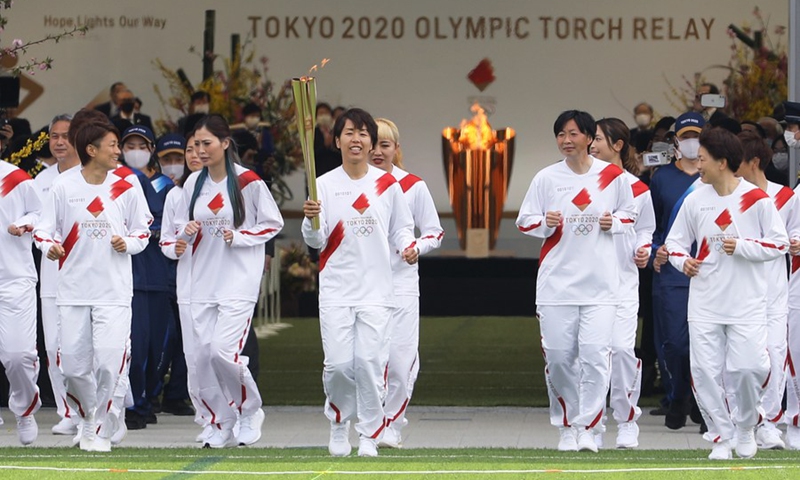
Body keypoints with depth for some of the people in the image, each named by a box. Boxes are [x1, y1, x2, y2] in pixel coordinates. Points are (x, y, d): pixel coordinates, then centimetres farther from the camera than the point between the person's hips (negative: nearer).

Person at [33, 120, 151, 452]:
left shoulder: (126, 188, 2)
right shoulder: (63, 187, 0)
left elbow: (142, 231, 10)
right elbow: (43, 229, 3)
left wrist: (128, 244, -10)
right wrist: (49, 246, -18)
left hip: (114, 291, -1)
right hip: (73, 291, 1)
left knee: (109, 361, -12)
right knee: (74, 367, 1)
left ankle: (99, 429, 1)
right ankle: (93, 417, 25)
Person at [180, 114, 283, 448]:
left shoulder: (248, 182, -7)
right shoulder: (193, 183, 9)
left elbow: (273, 223, 0)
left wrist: (239, 237, -13)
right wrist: (187, 230, -3)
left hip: (238, 281, -5)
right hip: (203, 280, 5)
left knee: (224, 351, -15)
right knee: (203, 355, 0)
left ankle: (251, 411, 8)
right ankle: (221, 425, 12)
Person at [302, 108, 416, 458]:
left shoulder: (387, 185, 5)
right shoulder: (325, 185, 3)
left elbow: (401, 229, 12)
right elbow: (316, 241, 0)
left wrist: (407, 246, -9)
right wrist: (311, 221, -21)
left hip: (376, 289, 0)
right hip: (336, 289, 0)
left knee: (369, 361, -8)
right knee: (338, 363, -6)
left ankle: (370, 435, 5)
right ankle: (338, 425, 19)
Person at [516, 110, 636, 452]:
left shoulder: (613, 176, 2)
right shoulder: (546, 178, 3)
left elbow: (629, 215, 14)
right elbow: (524, 221, 8)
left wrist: (614, 222, -7)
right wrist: (545, 223, -13)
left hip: (600, 282, -1)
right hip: (556, 281, 1)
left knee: (595, 353, -11)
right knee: (558, 356, 2)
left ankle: (587, 427, -4)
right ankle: (566, 426, 17)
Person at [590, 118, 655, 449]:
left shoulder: (638, 189, 5)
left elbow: (645, 228, 18)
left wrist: (643, 250, -1)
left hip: (623, 279, -1)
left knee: (622, 348, -12)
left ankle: (627, 422, 2)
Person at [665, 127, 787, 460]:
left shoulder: (756, 199, -5)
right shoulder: (694, 200, 5)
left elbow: (779, 243, -4)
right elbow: (675, 241, 13)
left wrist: (741, 246, -15)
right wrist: (683, 260, -7)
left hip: (747, 304, -3)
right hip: (704, 304, 3)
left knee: (748, 368, -10)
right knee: (705, 371, -2)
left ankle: (746, 426, 17)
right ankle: (721, 437, 10)